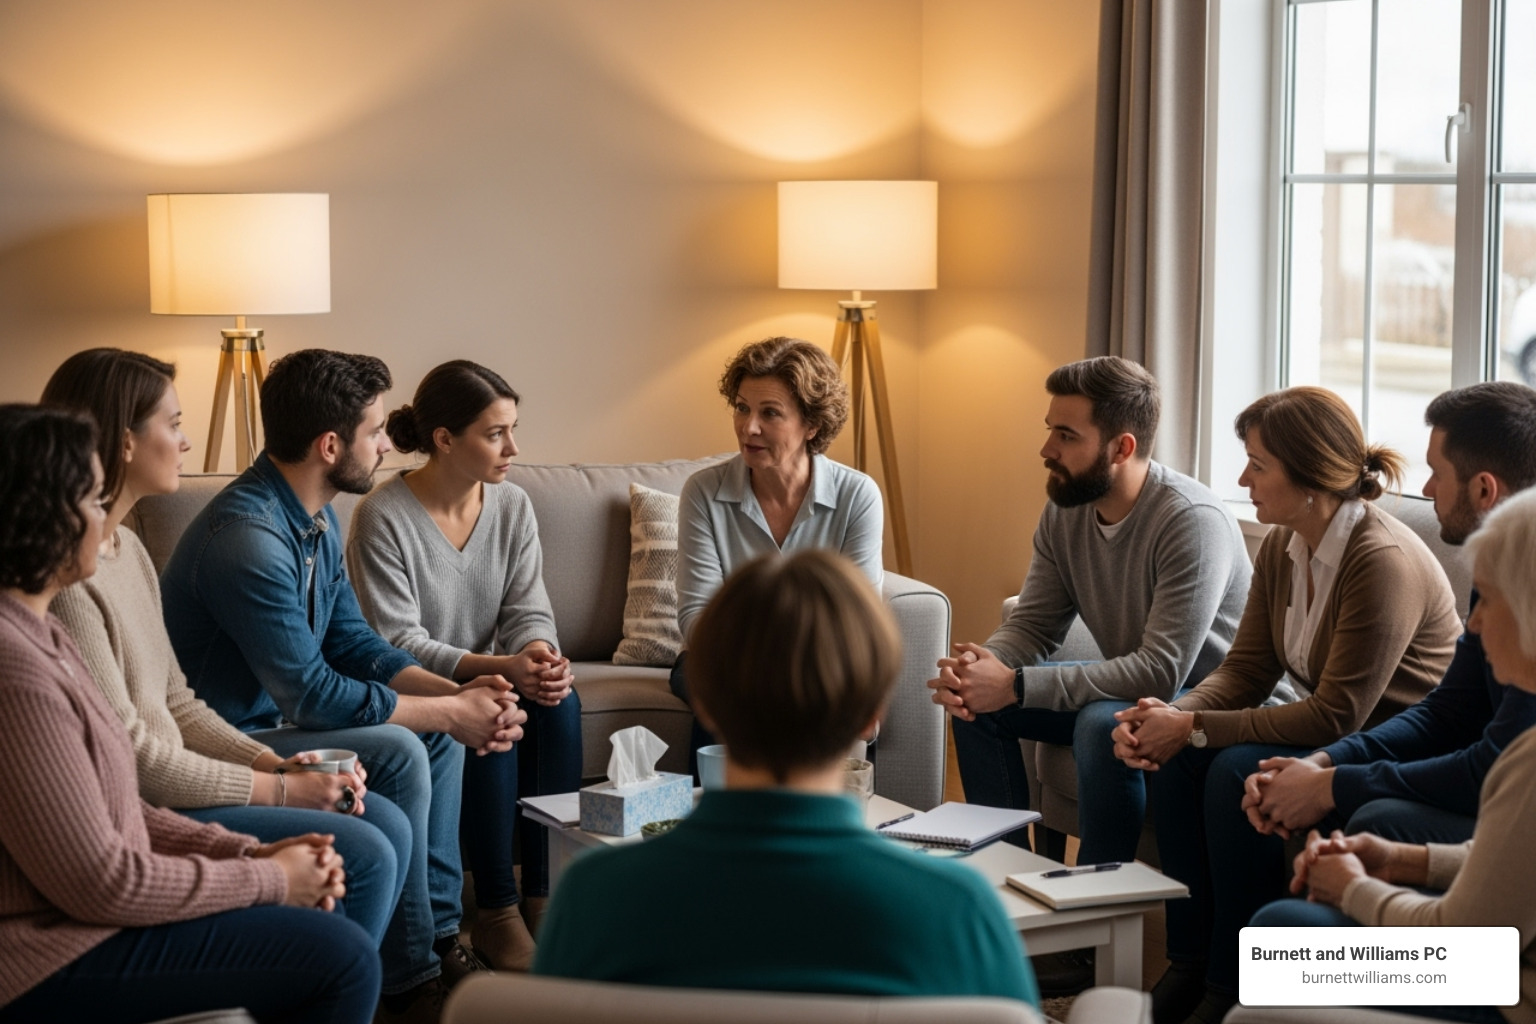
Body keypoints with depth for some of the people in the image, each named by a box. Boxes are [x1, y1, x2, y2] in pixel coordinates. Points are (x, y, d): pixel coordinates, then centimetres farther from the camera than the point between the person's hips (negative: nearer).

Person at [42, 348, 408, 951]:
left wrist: (275, 763, 1)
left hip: (172, 786, 10)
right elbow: (130, 754, -20)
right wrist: (279, 790, -14)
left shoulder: (127, 548, 12)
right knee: (363, 855, -14)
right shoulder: (66, 577, -21)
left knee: (388, 826, 4)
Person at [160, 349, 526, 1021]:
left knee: (437, 730, 7)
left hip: (271, 718, 11)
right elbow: (312, 694, -27)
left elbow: (353, 644, 9)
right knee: (394, 753, -24)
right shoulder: (249, 537, -28)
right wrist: (453, 712, -19)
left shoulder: (316, 522, 6)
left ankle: (439, 939, 10)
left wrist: (457, 692, -8)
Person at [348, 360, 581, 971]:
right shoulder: (382, 519, -16)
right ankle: (495, 911, -24)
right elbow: (395, 645, -19)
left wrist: (541, 656, -25)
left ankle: (544, 894, -21)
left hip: (491, 676, 5)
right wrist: (495, 667, -31)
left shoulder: (512, 507, 2)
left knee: (558, 702, -25)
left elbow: (529, 612, 1)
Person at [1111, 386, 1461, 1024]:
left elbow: (1336, 715, -25)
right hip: (1320, 729, 9)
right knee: (1177, 758, -12)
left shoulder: (1384, 561, -26)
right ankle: (1191, 963, -4)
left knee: (1237, 771, -27)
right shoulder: (1282, 547, 1)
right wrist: (1171, 717, -16)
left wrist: (1194, 727, -24)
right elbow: (1245, 670, 4)